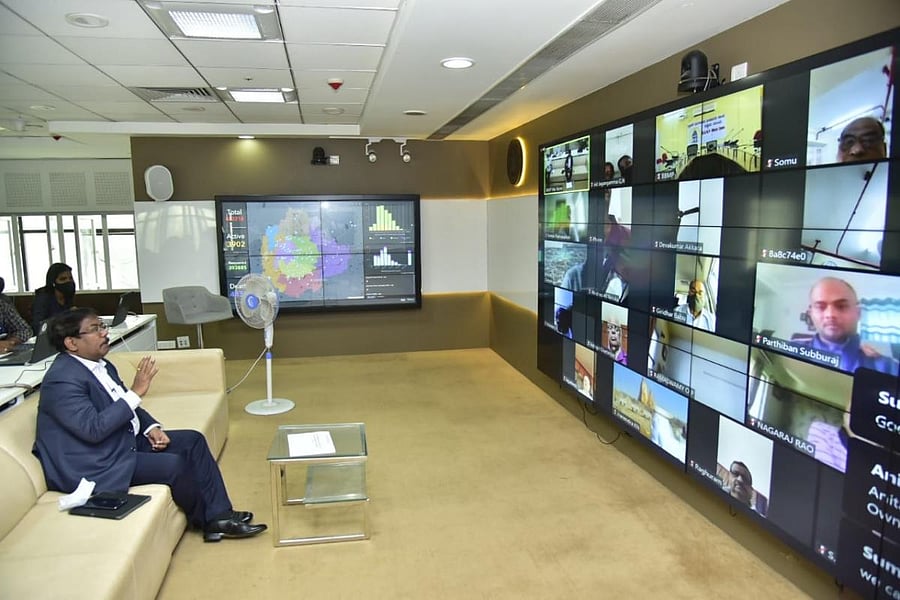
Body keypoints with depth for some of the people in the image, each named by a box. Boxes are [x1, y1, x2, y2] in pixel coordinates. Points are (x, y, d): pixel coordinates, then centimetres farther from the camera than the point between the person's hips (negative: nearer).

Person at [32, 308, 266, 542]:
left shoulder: (99, 364, 6)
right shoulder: (62, 380, -21)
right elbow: (93, 429, -29)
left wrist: (151, 427, -1)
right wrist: (136, 392, -28)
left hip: (126, 439, 10)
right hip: (98, 465, -9)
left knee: (193, 440, 1)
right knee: (174, 464, -22)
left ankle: (219, 515, -2)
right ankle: (206, 520, 5)